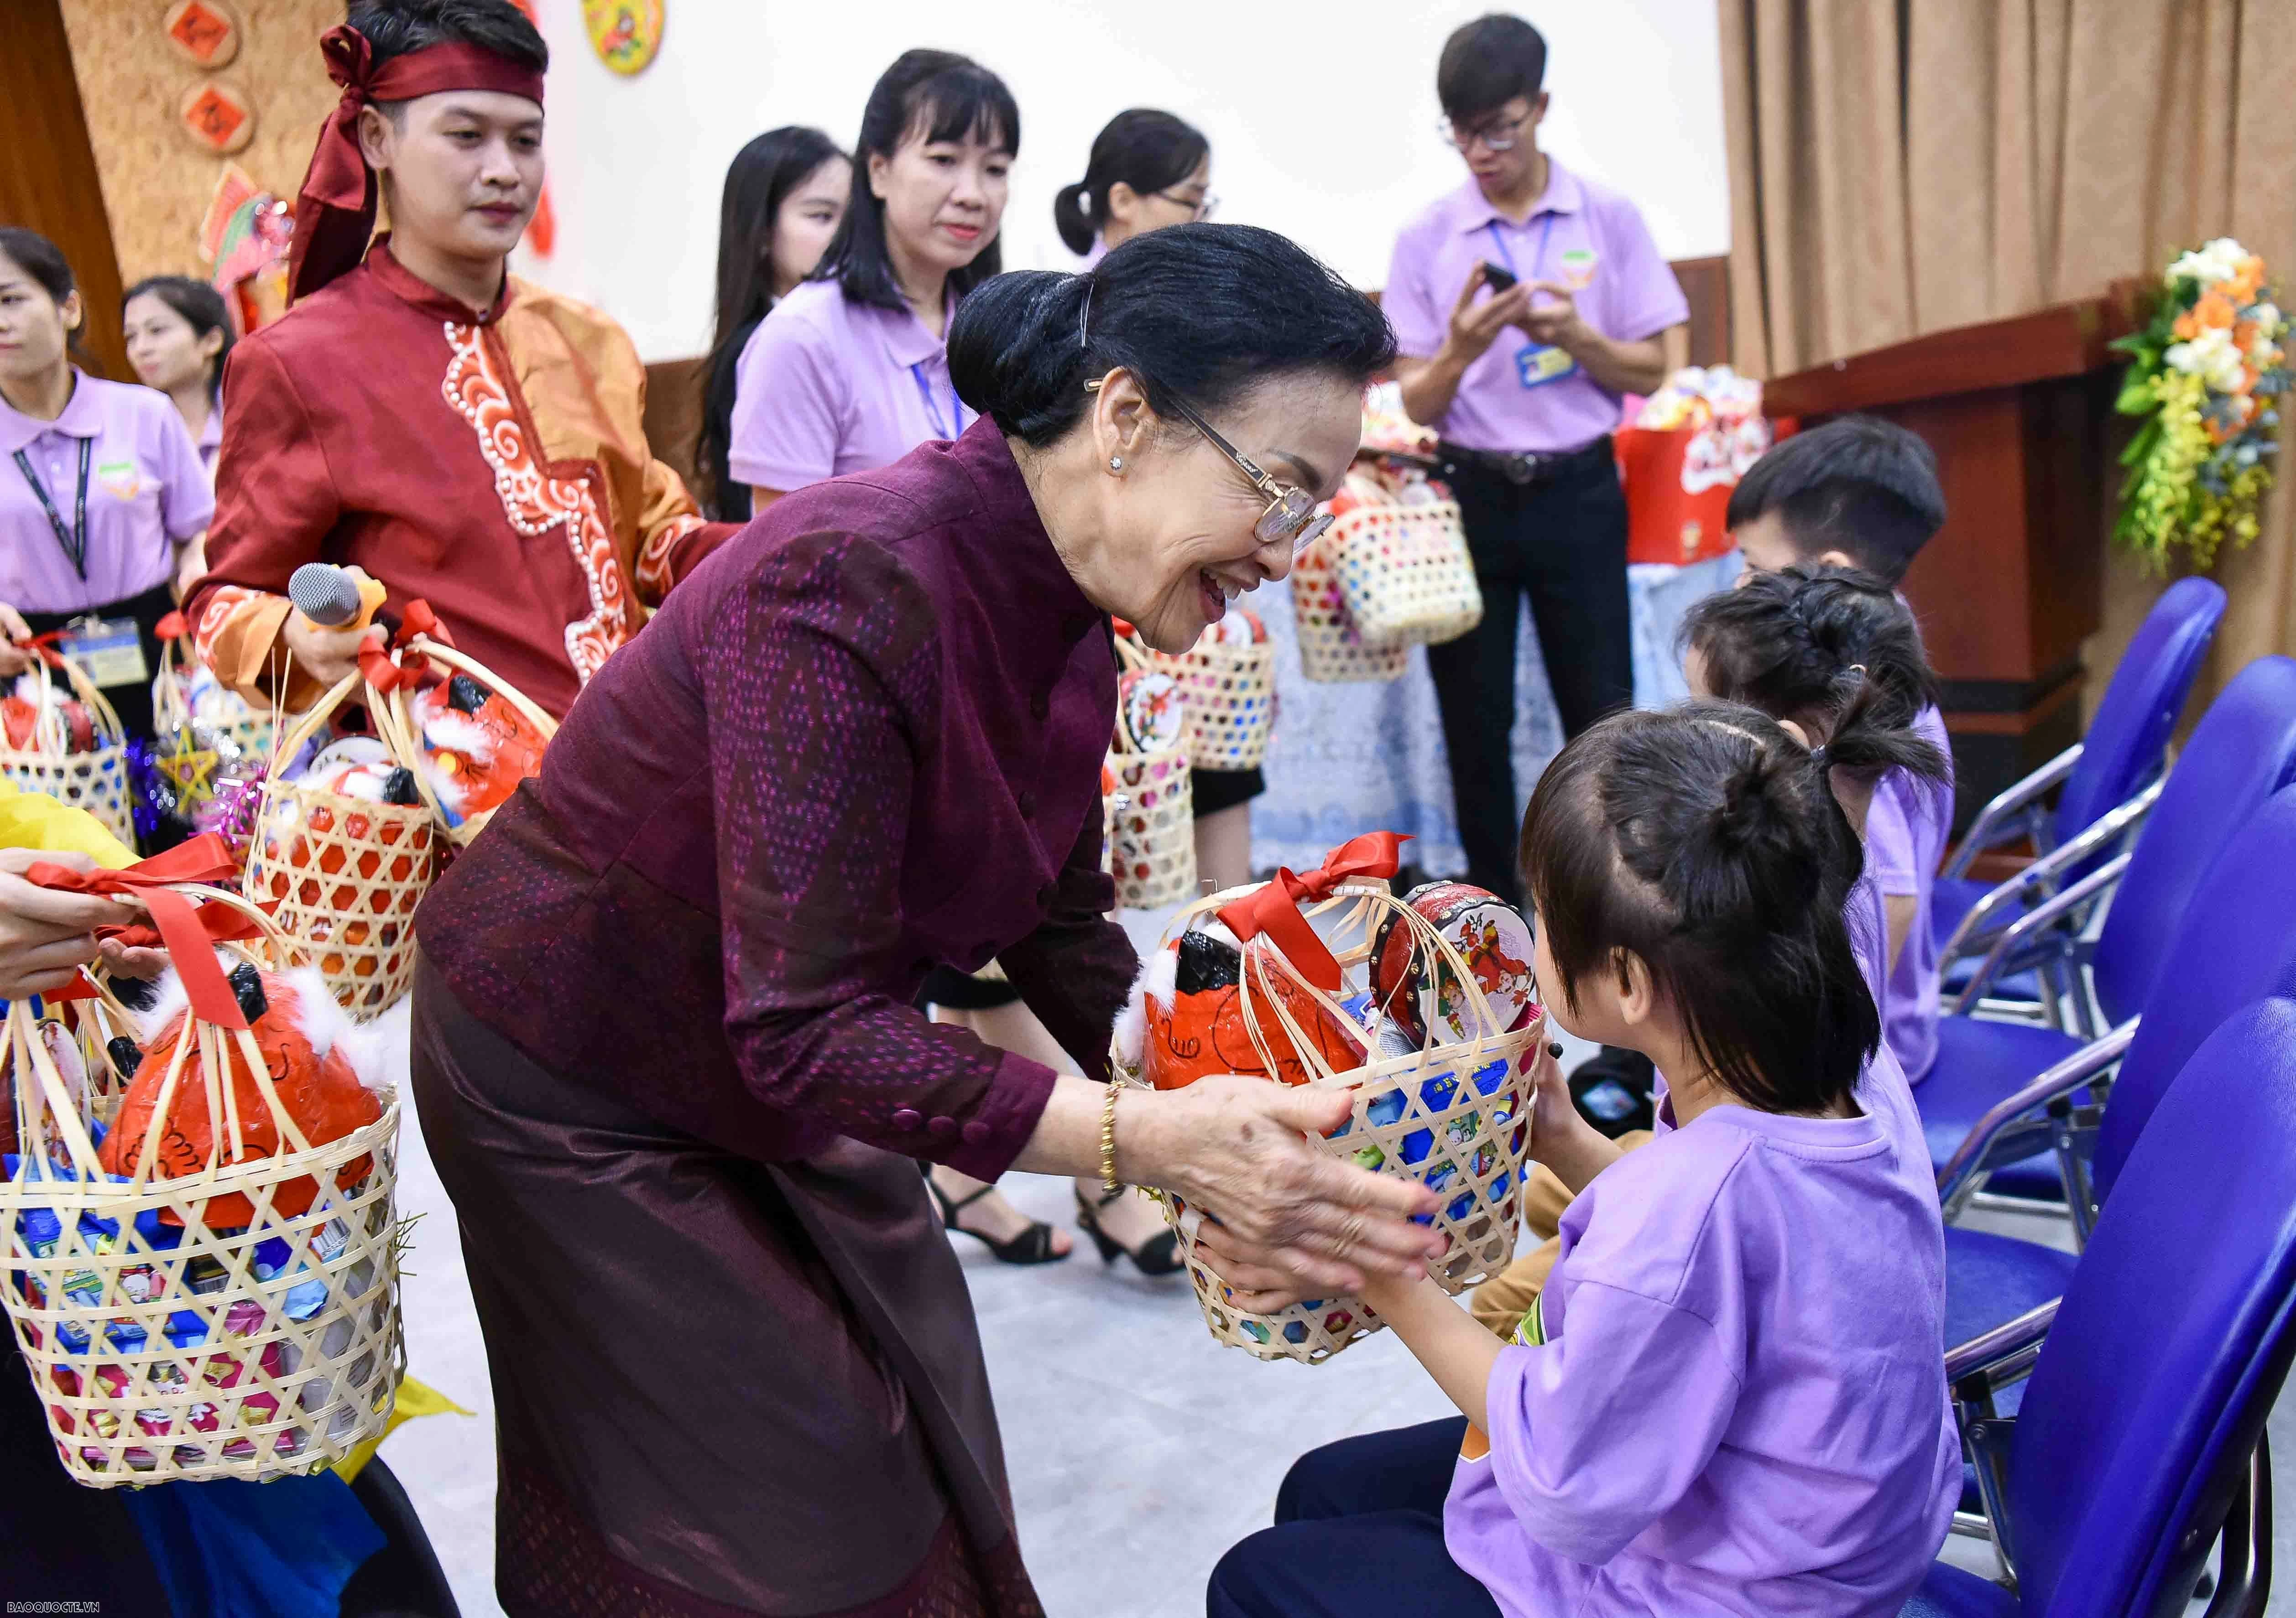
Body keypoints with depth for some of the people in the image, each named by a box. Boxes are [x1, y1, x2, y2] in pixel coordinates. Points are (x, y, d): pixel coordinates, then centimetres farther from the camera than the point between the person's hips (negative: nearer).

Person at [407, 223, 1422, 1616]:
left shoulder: (1066, 631, -7)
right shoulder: (856, 585, -34)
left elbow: (1062, 933, 1)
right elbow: (804, 1030, -35)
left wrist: (1248, 1122, -9)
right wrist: (1150, 1142, -41)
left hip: (778, 1067, 7)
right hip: (579, 1082, -7)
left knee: (924, 1449, 14)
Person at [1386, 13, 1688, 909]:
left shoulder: (1610, 218, 0)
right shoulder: (1426, 238, 0)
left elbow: (1650, 370, 2)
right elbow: (1417, 404, -1)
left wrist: (1576, 336, -17)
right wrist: (1461, 347, -21)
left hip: (1577, 491, 0)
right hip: (1471, 494, 1)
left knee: (1602, 710, 3)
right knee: (1475, 722, 7)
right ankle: (1494, 910, 21)